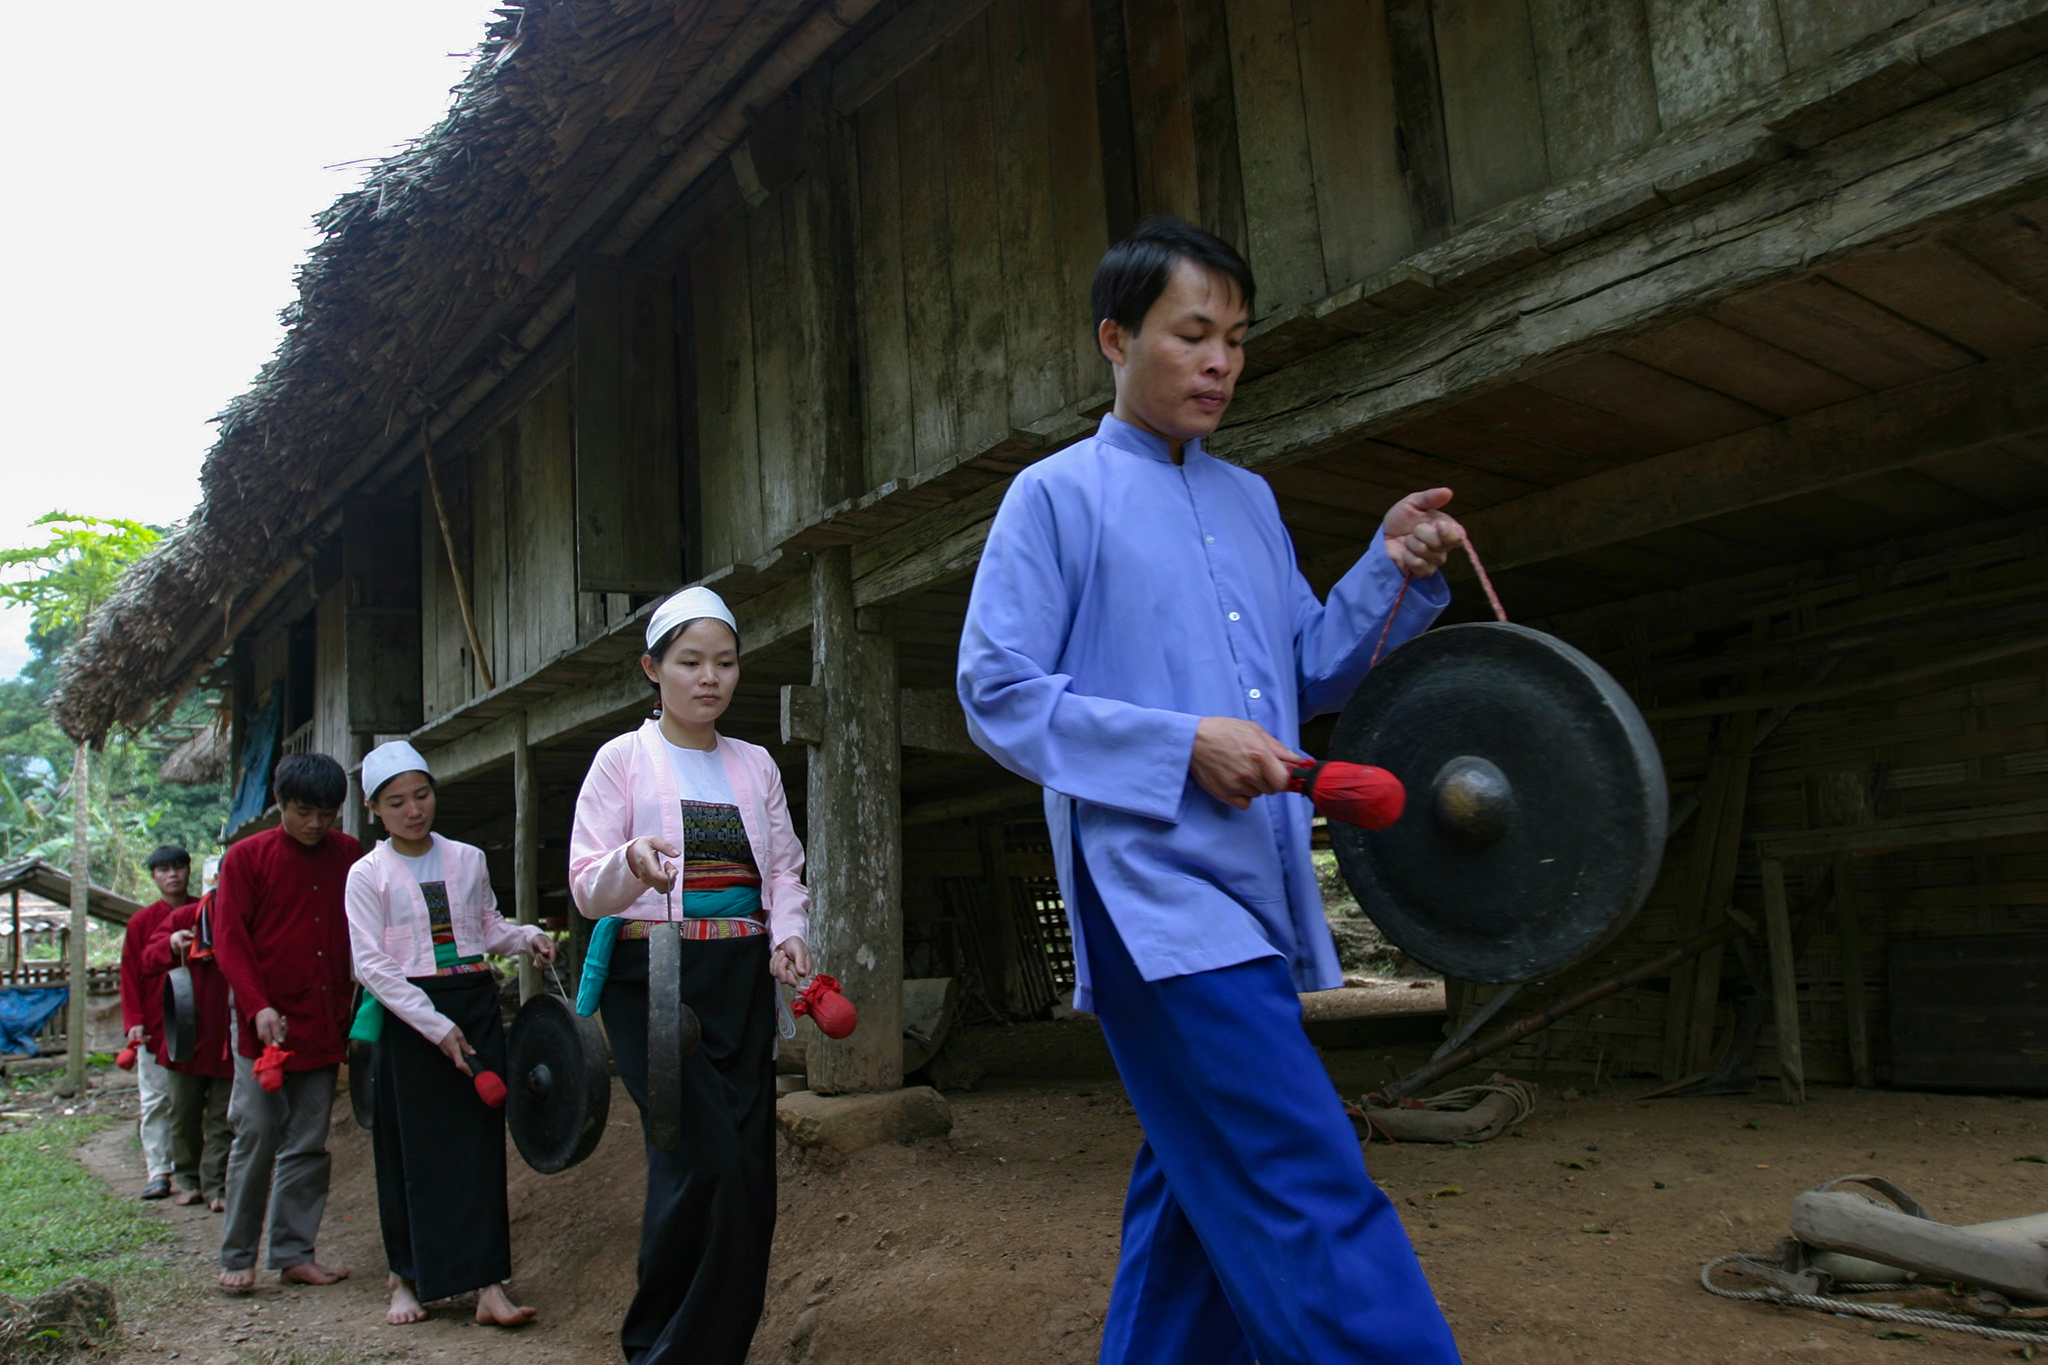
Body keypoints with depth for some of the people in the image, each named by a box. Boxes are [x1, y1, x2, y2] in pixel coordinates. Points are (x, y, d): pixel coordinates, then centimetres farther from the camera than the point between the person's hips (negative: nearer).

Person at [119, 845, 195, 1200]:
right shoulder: (141, 921, 5)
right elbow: (130, 975, 3)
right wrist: (133, 1022, -7)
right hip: (155, 1026, 0)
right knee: (156, 1100, 1)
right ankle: (158, 1173, 5)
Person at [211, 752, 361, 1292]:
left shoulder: (350, 857, 7)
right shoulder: (247, 858, -1)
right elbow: (229, 940, -4)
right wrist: (259, 1007, -16)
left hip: (325, 1026, 3)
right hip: (264, 1025, -3)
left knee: (308, 1145, 8)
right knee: (255, 1137, -1)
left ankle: (294, 1254, 17)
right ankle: (237, 1257, 13)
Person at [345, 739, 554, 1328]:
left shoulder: (468, 859, 8)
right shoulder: (368, 874, -2)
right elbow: (372, 964, -7)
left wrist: (527, 937, -2)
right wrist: (437, 1027, -14)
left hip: (476, 1007, 2)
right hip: (407, 1016, -2)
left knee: (480, 1142, -2)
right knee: (413, 1151, 4)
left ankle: (488, 1283, -1)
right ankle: (407, 1278, 21)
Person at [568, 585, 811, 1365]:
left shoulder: (755, 764, 13)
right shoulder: (623, 758, 1)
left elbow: (785, 870, 15)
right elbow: (588, 886, -5)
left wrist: (788, 933, -5)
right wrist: (631, 863, -27)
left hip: (743, 981, 4)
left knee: (749, 1169, 0)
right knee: (707, 1159, -16)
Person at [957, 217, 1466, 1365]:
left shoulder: (1251, 501, 20)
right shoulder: (1057, 495, 1)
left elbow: (1310, 674, 21)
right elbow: (996, 692, -6)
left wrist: (1394, 568, 4)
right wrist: (1183, 745, -15)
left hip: (1259, 897, 7)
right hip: (1153, 893, -7)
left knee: (1199, 1194, 14)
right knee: (1313, 1199, -15)